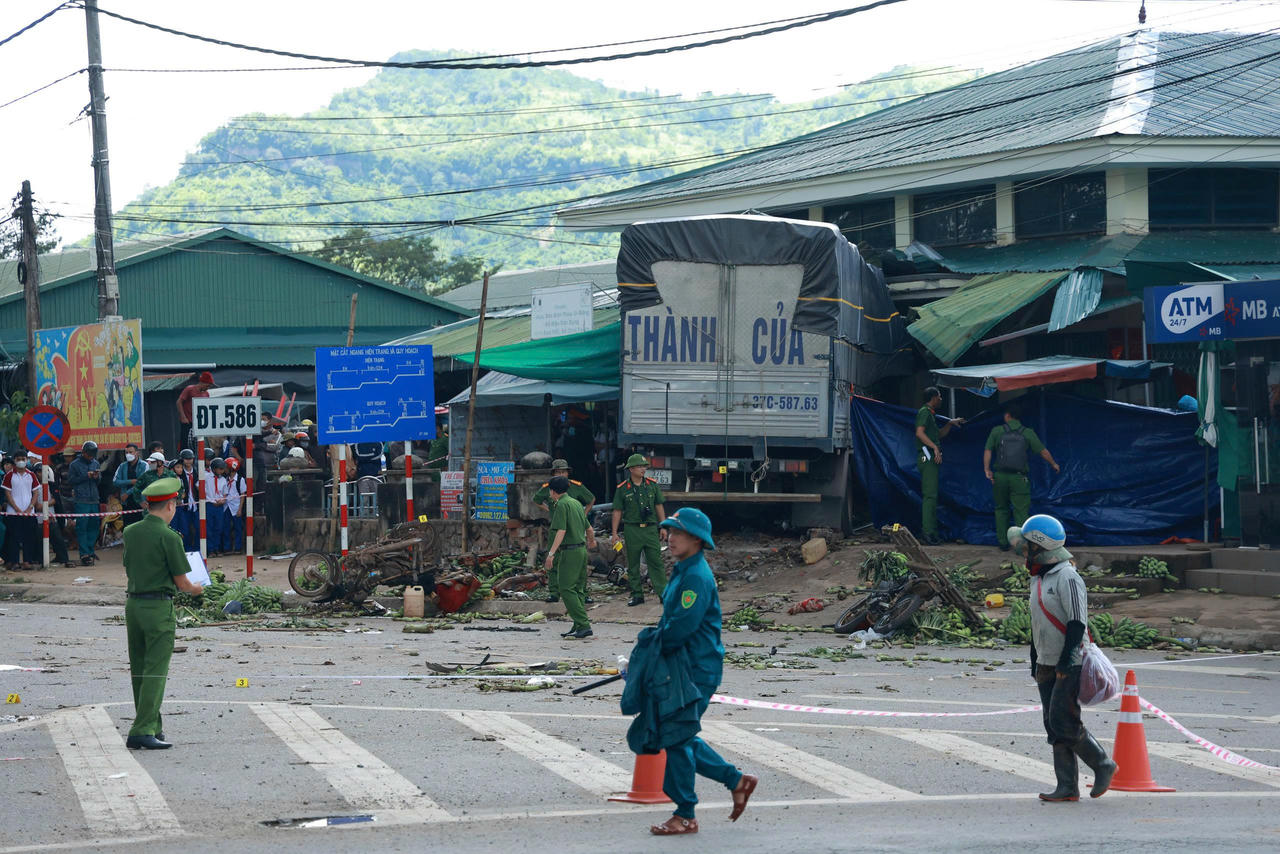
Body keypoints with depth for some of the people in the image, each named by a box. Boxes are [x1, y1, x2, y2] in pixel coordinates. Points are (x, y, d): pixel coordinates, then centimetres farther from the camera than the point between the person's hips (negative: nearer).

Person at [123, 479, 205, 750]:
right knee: (155, 672, -5)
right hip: (159, 607, -7)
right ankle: (142, 732, -11)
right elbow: (181, 581, -9)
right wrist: (195, 589, 12)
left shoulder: (130, 532, 6)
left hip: (133, 604, 7)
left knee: (139, 671, 13)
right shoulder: (169, 537, -13)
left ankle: (152, 727, 21)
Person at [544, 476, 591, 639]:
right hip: (582, 549, 9)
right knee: (578, 589, 11)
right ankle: (579, 626, 10)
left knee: (567, 589, -8)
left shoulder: (562, 505, -10)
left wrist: (551, 553, -20)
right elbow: (586, 529, 21)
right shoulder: (576, 503, 16)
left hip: (570, 551, -9)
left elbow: (561, 531, -19)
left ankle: (584, 625, -15)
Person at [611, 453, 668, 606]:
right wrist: (614, 533, 0)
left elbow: (659, 506, 12)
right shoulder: (622, 489, 0)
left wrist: (663, 527, 8)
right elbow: (617, 512, 3)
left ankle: (663, 593, -3)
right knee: (633, 565, 4)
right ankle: (637, 595, 11)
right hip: (632, 529, -1)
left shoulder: (652, 485, 6)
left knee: (656, 562, -3)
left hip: (650, 529, 1)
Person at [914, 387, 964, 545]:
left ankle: (928, 532, 11)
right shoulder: (925, 412, -6)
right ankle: (928, 532, -19)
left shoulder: (930, 414, 25)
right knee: (930, 495, -14)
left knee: (930, 496, 10)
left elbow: (939, 435, 36)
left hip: (931, 458, 11)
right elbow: (919, 432, -20)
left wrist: (950, 423, 27)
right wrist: (935, 447, -25)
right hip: (927, 457, -11)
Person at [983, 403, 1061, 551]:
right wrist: (1054, 464, 22)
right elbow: (1043, 451, 6)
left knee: (1001, 509, 16)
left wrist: (987, 469, -7)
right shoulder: (1028, 433, 2)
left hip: (1000, 476, 1)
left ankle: (1003, 542, 15)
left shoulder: (997, 431, 2)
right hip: (1019, 477, -1)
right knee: (1021, 511, 0)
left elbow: (987, 451, -7)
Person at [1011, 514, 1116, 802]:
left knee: (1064, 722, -13)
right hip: (1047, 666, 9)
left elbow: (1077, 624, -19)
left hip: (1070, 666, -9)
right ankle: (1068, 787, 6)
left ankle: (1102, 765, 4)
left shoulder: (1067, 578, -14)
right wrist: (1035, 663, 22)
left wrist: (1065, 663, -23)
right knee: (1053, 725, 5)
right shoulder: (1038, 578, 15)